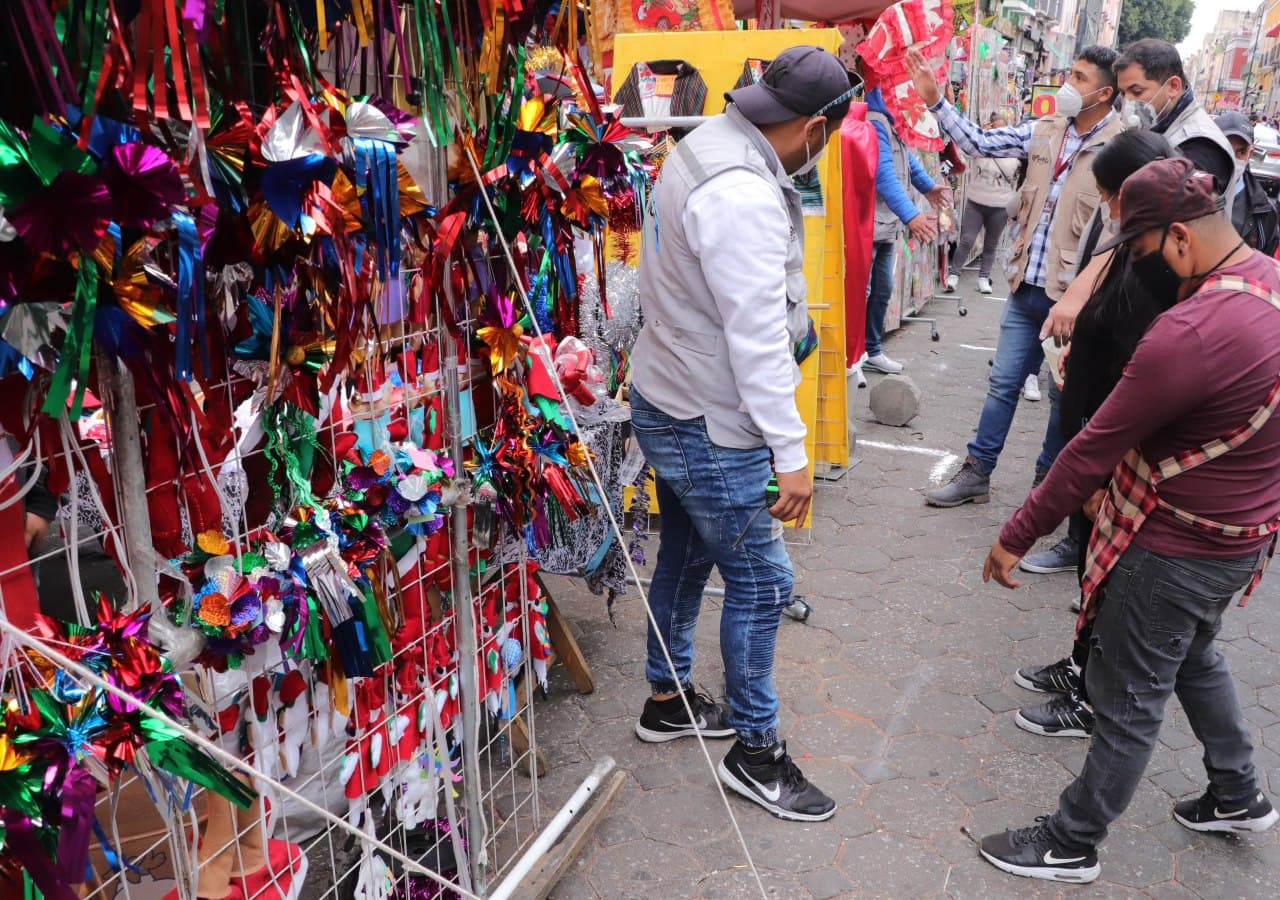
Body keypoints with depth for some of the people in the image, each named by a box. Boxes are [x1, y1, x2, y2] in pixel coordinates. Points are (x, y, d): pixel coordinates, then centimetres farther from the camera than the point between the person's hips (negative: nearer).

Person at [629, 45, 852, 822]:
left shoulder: (707, 148, 6)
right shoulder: (744, 197, -26)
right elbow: (757, 337, -26)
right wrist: (793, 452, -21)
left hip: (668, 402, 10)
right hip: (709, 426, -10)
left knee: (686, 555, 22)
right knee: (762, 583, 2)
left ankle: (669, 700, 40)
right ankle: (756, 751, 20)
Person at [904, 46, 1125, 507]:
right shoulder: (1044, 131, 6)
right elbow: (980, 142, 10)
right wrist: (936, 100, 2)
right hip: (1026, 290, 5)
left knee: (1063, 396, 11)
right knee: (1003, 384, 12)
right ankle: (976, 473, 22)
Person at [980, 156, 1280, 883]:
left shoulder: (1189, 334, -31)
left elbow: (1094, 450, -24)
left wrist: (1016, 538, -13)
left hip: (1177, 549, -9)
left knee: (1130, 701, 7)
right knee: (1194, 658, 31)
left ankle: (1072, 846, 26)